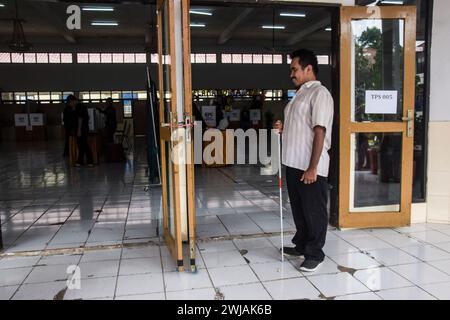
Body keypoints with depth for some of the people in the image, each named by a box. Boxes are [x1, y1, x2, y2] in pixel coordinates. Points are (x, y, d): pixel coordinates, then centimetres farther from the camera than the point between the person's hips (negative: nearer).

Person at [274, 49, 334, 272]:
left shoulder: (319, 93, -12)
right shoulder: (300, 93, 17)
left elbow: (319, 132, -19)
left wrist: (312, 168, -22)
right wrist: (283, 128, 5)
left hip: (310, 167, -9)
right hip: (294, 163, 9)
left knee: (314, 211, 4)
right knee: (298, 209, 18)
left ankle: (315, 254, 17)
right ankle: (301, 245, 34)